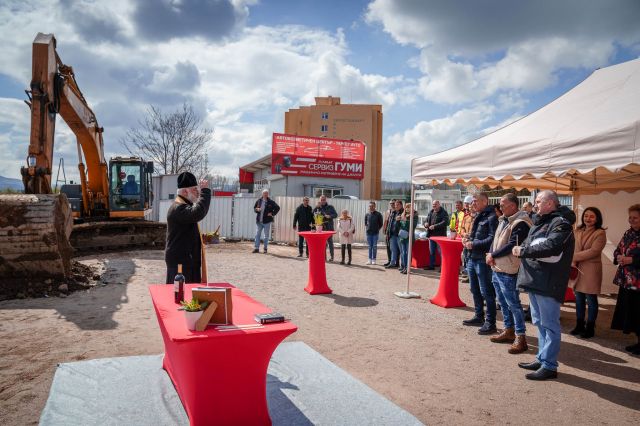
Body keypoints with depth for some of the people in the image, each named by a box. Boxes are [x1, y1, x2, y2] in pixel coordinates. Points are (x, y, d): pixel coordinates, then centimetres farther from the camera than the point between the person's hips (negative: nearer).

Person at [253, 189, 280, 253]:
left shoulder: (271, 202, -3)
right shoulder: (259, 201, 6)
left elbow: (277, 208, 1)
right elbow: (254, 208, 15)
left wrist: (272, 213, -7)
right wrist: (257, 209, -6)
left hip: (267, 221, -3)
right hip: (259, 221, 3)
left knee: (266, 235, 5)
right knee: (257, 235, 2)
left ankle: (265, 248, 14)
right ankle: (256, 248, 7)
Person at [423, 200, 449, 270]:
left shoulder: (443, 212, -6)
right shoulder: (431, 212, 15)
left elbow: (445, 222, -19)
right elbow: (426, 220, 21)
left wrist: (435, 226, -25)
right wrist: (425, 223, -4)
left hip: (440, 235, -7)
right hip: (431, 235, 7)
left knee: (441, 251, -4)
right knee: (431, 251, 14)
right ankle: (431, 265, 23)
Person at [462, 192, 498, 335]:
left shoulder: (491, 217, -14)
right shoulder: (478, 216, 16)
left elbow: (492, 239, -22)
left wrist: (473, 244, -20)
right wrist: (468, 240, 6)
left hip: (483, 260, -10)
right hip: (472, 258, 10)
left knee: (486, 292, -2)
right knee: (475, 290, 19)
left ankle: (490, 323, 6)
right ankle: (479, 316, 33)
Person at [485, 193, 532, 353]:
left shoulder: (520, 224, -16)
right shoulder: (503, 220, 13)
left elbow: (512, 246, -22)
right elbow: (495, 240, 15)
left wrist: (493, 255, -14)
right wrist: (490, 254, -3)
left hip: (508, 271, -9)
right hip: (496, 268, 9)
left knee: (513, 304, -4)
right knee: (503, 303, 18)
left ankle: (520, 337, 3)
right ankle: (509, 331, 30)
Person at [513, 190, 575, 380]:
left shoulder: (561, 223, -12)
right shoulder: (540, 222, 19)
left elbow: (551, 247, -26)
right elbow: (528, 242, 18)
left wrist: (524, 251, -17)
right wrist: (520, 248, -4)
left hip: (548, 282, -10)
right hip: (535, 279, 10)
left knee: (549, 324, -2)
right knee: (539, 322, 17)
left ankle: (549, 366, 6)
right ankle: (542, 359, 28)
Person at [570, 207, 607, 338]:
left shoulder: (600, 233, -8)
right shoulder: (578, 231, 9)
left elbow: (593, 251, -17)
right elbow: (572, 248, 8)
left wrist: (575, 257, -13)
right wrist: (572, 261, -9)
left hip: (591, 270, -5)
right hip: (577, 269, 5)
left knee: (591, 300, 4)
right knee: (579, 299, 13)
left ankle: (590, 328, 16)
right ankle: (579, 325, 26)